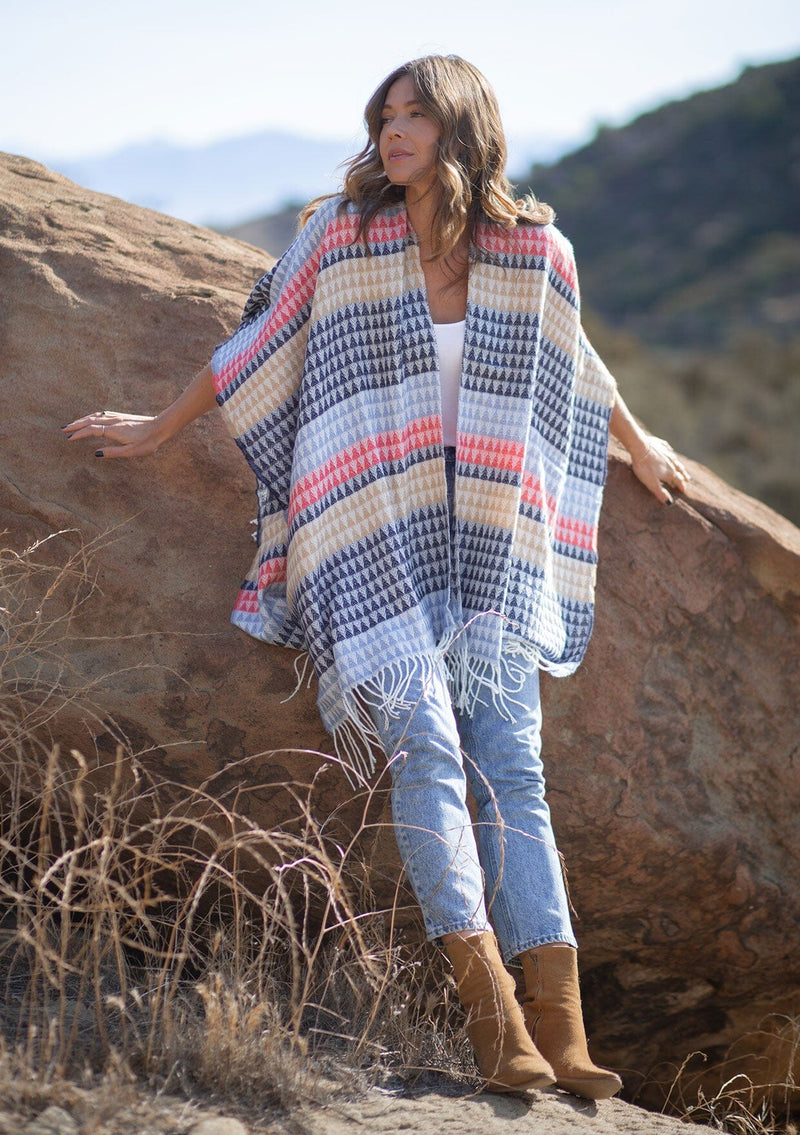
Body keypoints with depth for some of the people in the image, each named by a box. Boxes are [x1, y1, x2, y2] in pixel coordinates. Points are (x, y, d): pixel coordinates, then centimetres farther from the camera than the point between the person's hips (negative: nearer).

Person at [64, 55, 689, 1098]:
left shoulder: (536, 254, 6)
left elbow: (576, 366, 24)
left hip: (485, 544, 2)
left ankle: (558, 1031, -9)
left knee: (511, 768, -6)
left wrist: (641, 450, 38)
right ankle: (492, 1014, -19)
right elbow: (260, 346, 12)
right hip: (371, 540, -2)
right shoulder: (341, 233, 1)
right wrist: (160, 430, 18)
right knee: (428, 748, -16)